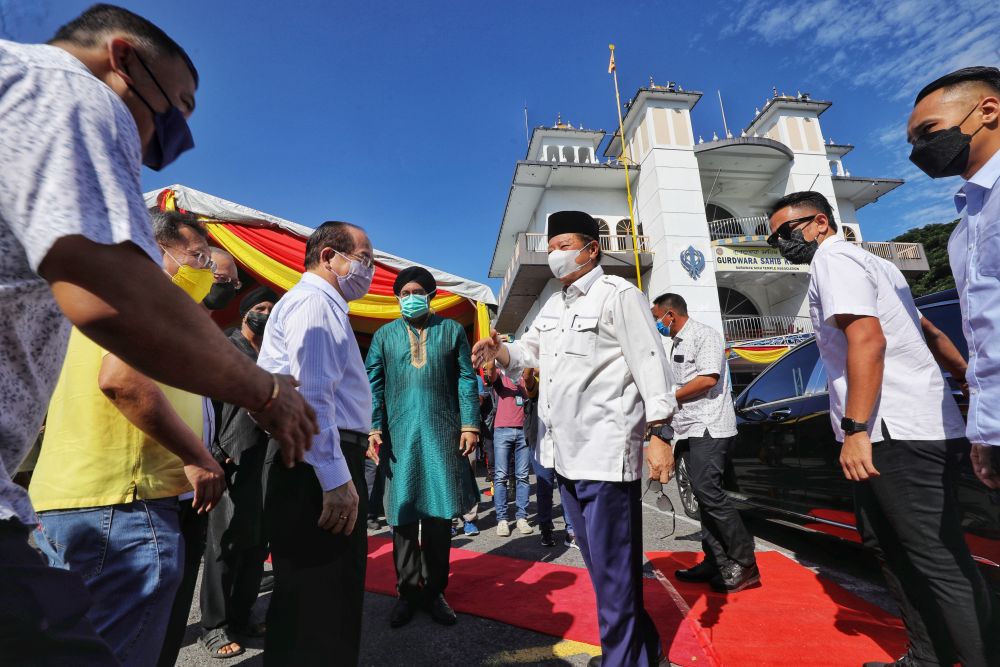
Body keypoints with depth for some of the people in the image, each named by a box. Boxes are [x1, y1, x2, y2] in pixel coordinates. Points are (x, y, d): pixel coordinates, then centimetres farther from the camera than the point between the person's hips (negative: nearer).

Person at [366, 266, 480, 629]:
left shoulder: (452, 330, 8)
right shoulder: (384, 335, 11)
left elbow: (466, 379, 4)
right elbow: (373, 384, 6)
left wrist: (469, 425, -3)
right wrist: (373, 427, -5)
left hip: (443, 435, 0)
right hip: (400, 436, 1)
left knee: (439, 514, 6)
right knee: (402, 514, 7)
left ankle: (434, 590, 23)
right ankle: (408, 590, 23)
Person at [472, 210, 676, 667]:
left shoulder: (618, 294, -7)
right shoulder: (553, 305, 17)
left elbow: (649, 364, -12)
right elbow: (526, 353, 18)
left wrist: (658, 437, -18)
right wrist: (498, 350, -4)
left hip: (607, 453, -8)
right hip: (566, 453, 9)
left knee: (614, 566, 3)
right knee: (598, 561, 20)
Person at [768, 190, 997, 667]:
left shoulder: (832, 259, -9)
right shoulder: (870, 262, 22)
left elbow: (867, 339, -22)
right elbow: (927, 329, 28)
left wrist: (856, 429, -25)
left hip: (900, 435, -11)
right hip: (899, 432, 11)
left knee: (940, 563, -4)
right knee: (886, 544, 17)